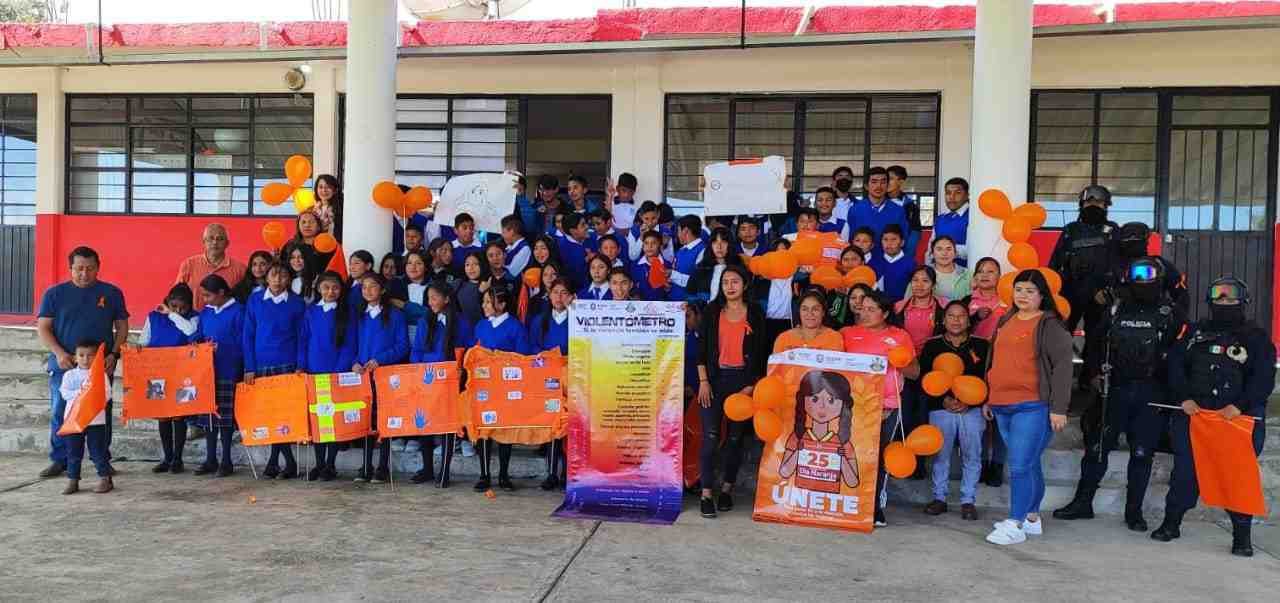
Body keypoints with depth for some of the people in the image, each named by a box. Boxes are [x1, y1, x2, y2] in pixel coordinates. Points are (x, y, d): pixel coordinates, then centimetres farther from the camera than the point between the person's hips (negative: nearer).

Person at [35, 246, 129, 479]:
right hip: (64, 364, 0)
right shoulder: (55, 293, 6)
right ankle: (59, 460, 12)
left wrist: (114, 354, -5)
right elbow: (43, 328, 3)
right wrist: (59, 353, -12)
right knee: (60, 414, 2)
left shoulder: (111, 293, 6)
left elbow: (122, 327, 9)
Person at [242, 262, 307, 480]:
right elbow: (248, 336, 6)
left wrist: (301, 367, -3)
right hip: (261, 365, 2)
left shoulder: (297, 304, 4)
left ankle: (274, 460, 3)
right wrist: (249, 368, -1)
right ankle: (288, 462, 9)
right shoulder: (254, 301, 7)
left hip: (287, 365, -2)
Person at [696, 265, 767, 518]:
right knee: (710, 436, -7)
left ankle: (727, 489, 19)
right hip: (715, 378, 0)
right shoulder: (712, 311, 5)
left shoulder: (755, 314, 4)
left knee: (735, 437, 6)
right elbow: (702, 348, 3)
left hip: (743, 380, 0)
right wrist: (703, 380, -5)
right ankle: (707, 493, -5)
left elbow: (761, 353, 3)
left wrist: (752, 385, -5)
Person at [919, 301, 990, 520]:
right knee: (940, 455, 4)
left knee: (971, 456, 2)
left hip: (972, 409, 0)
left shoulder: (981, 346, 5)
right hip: (941, 409, 0)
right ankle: (939, 498, 15)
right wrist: (944, 401, -10)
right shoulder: (932, 346, 7)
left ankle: (968, 501, 12)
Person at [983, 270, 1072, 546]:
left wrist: (1058, 408, -15)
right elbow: (994, 362, 24)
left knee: (1020, 466, -10)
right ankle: (1032, 518, 25)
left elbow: (1062, 366, -11)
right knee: (1028, 464, 15)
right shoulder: (1005, 321, 16)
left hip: (1033, 407, -7)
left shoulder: (1050, 325, -6)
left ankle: (1015, 524, -5)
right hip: (1002, 407, 7)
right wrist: (988, 398, 23)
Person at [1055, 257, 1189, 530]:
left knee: (1141, 454, 4)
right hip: (1115, 390, 2)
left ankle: (1134, 510, 15)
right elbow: (1095, 341, 16)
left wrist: (1169, 380, -8)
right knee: (1097, 447, 5)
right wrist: (1094, 373, 8)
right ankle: (1083, 502, 15)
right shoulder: (1116, 309, 7)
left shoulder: (1169, 313, 0)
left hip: (1151, 394, -2)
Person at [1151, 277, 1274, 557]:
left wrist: (1240, 405, -15)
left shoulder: (1256, 337, 4)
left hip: (1240, 417, -2)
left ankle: (1242, 534, 8)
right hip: (1193, 414, 2)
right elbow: (1176, 365, 8)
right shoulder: (1196, 332, 13)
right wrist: (1184, 398, -6)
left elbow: (1263, 378, -4)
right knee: (1185, 469, 6)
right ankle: (1171, 523, 18)